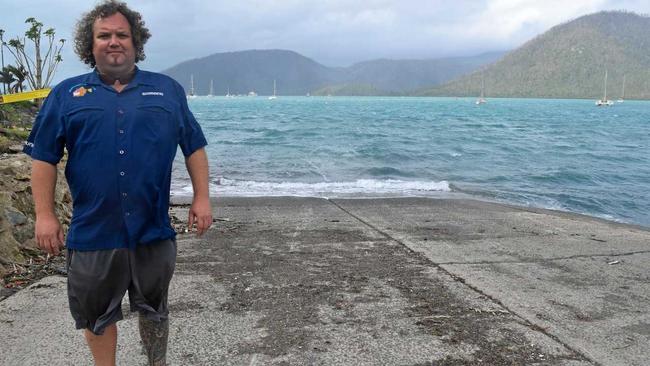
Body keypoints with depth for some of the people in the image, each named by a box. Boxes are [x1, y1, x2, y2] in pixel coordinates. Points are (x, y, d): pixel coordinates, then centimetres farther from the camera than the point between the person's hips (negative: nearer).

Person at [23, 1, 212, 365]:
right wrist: (45, 215, -3)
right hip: (92, 234, 0)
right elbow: (44, 158, 3)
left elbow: (195, 147, 7)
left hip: (154, 230, 0)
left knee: (154, 309, 16)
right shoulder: (66, 94, 5)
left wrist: (202, 198, 0)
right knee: (97, 315, 14)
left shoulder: (168, 90, 6)